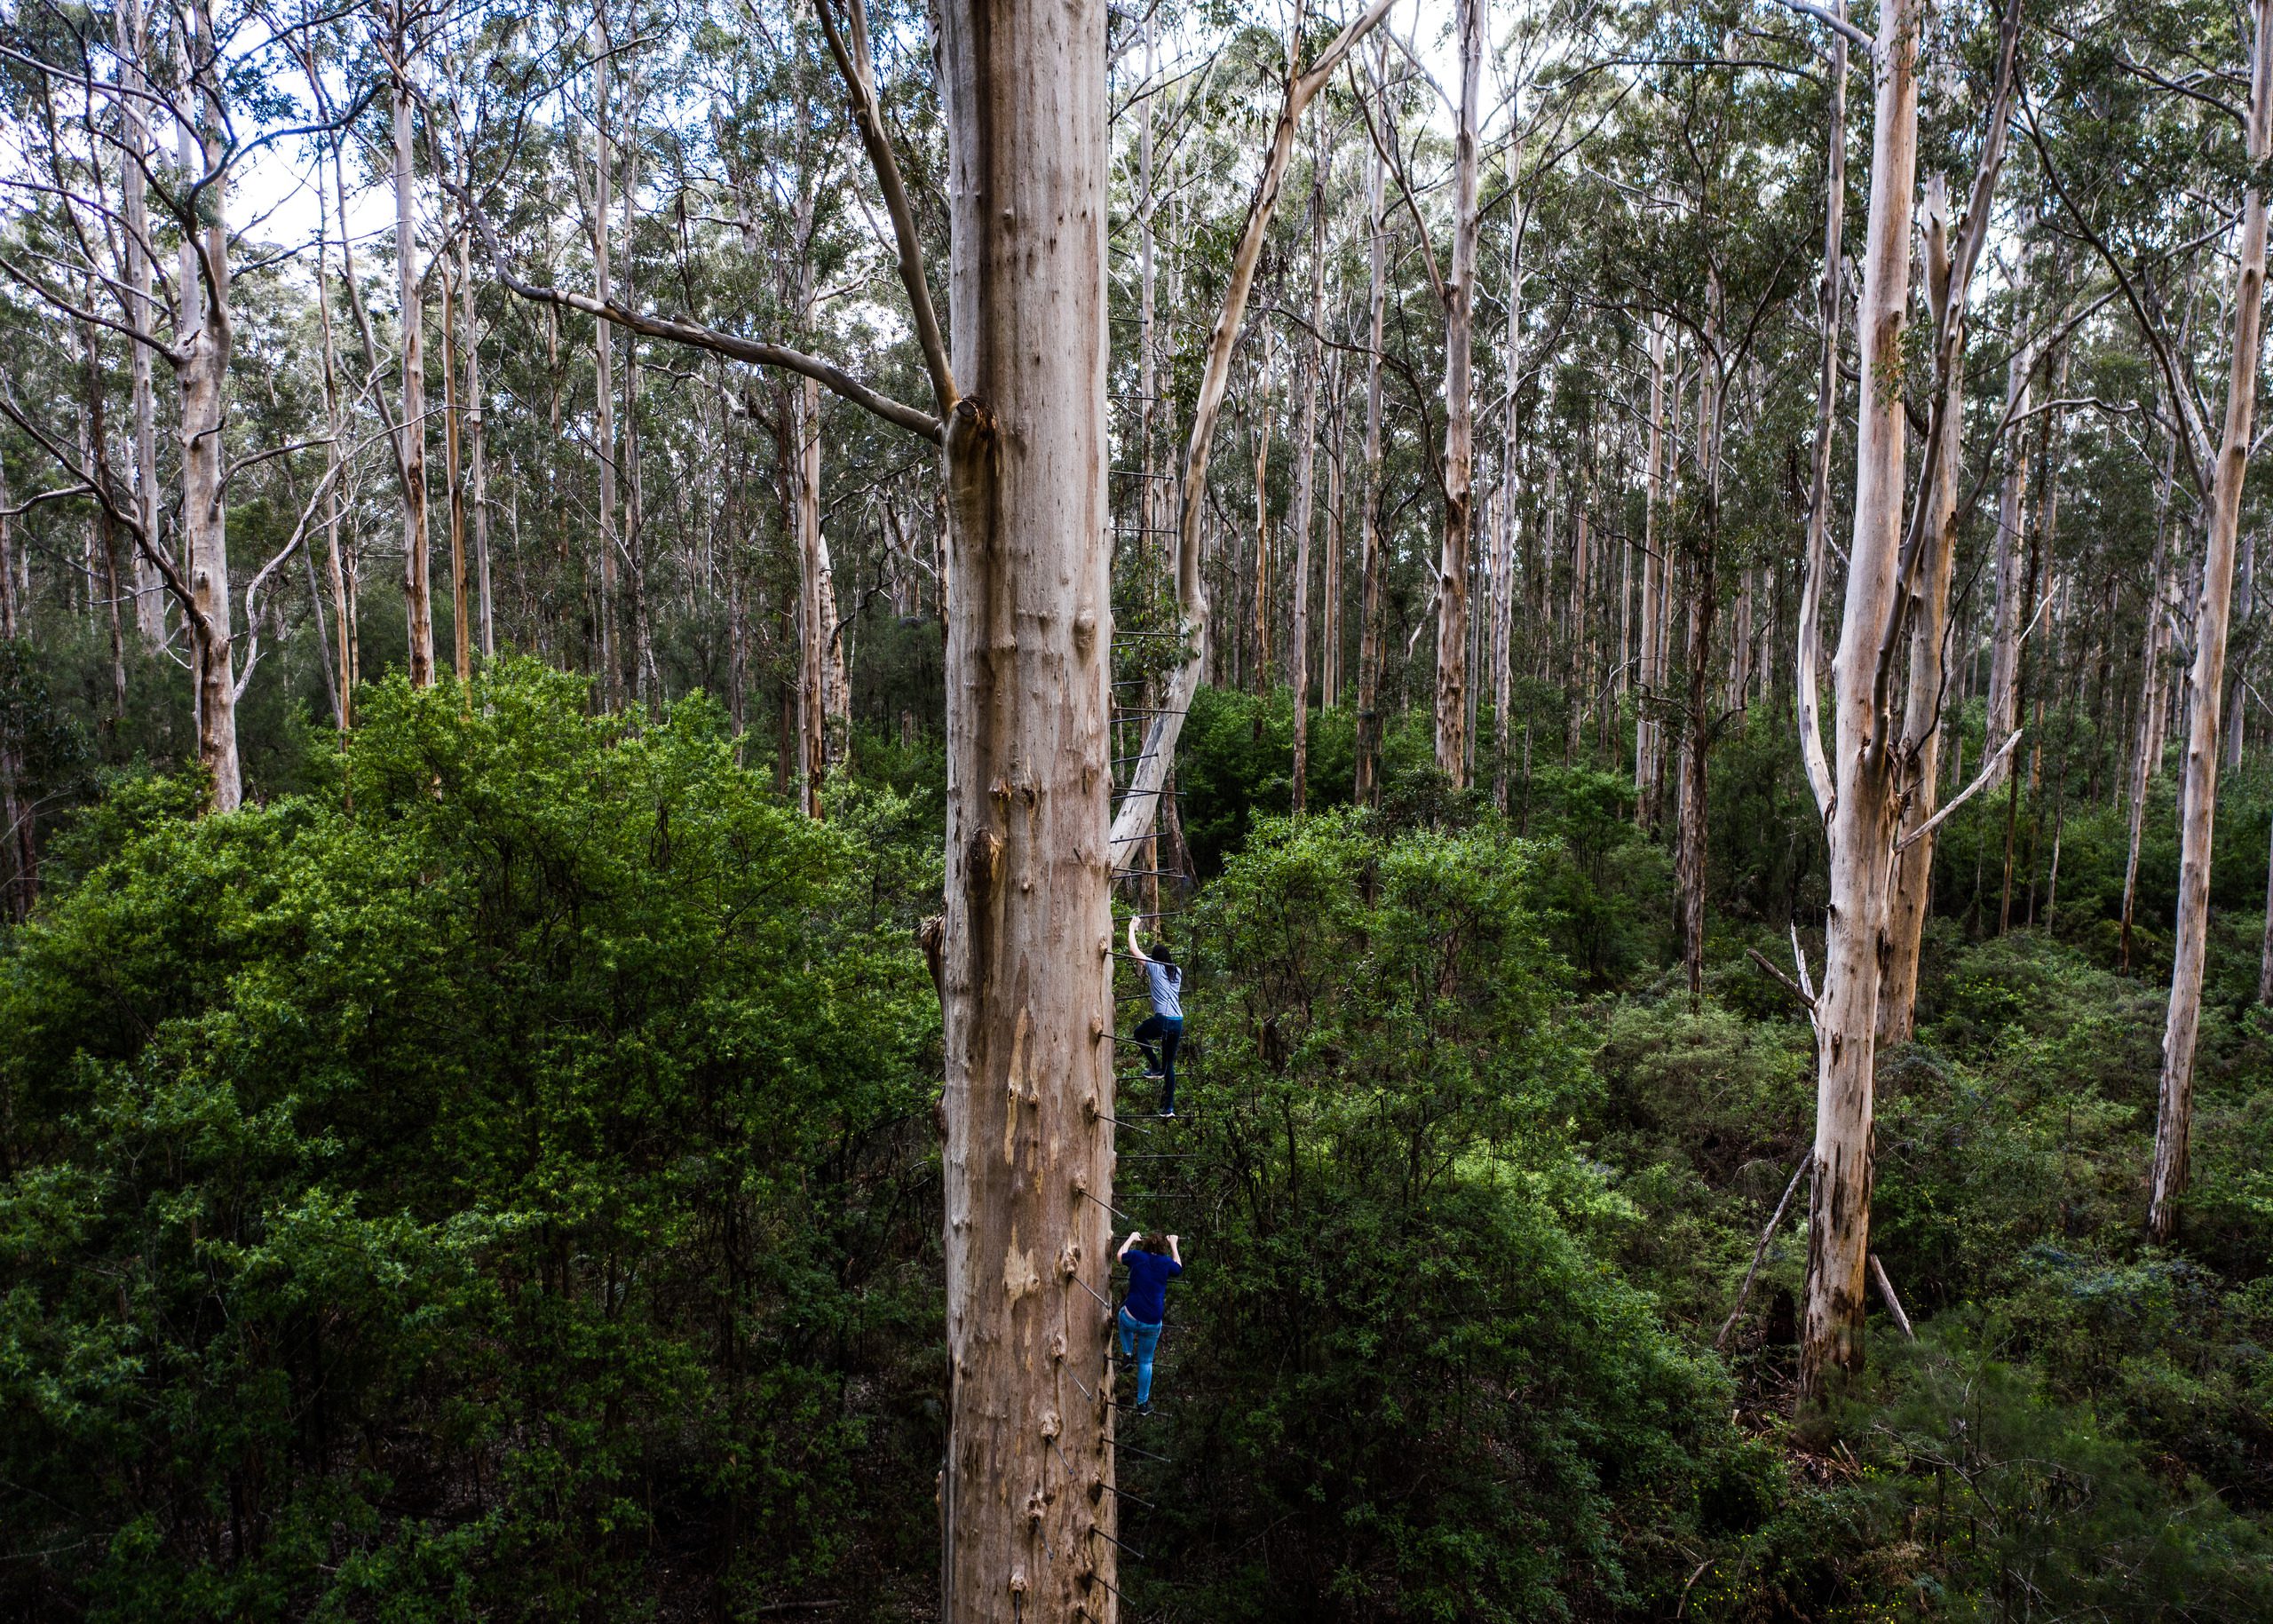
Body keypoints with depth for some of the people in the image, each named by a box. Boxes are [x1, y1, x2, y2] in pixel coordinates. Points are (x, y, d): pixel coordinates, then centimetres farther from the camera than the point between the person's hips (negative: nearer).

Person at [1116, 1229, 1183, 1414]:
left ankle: (1127, 1353, 27)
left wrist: (1131, 1238, 34)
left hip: (1131, 1319, -1)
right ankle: (1143, 1403, 24)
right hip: (1153, 1324, 1)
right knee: (1146, 1362, 19)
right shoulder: (1166, 1263, 2)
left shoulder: (1137, 1257, -1)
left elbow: (1121, 1255, 21)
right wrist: (1173, 1245, 35)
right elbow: (1178, 1268, 26)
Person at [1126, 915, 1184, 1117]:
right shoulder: (1177, 972, 18)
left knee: (1138, 1033, 26)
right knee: (1170, 1065, 13)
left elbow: (1133, 949, 10)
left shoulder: (1155, 967, 3)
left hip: (1162, 1020, -6)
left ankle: (1156, 1068, 12)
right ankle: (1169, 1107, 11)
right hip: (1178, 1022, 6)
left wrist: (1132, 929, 22)